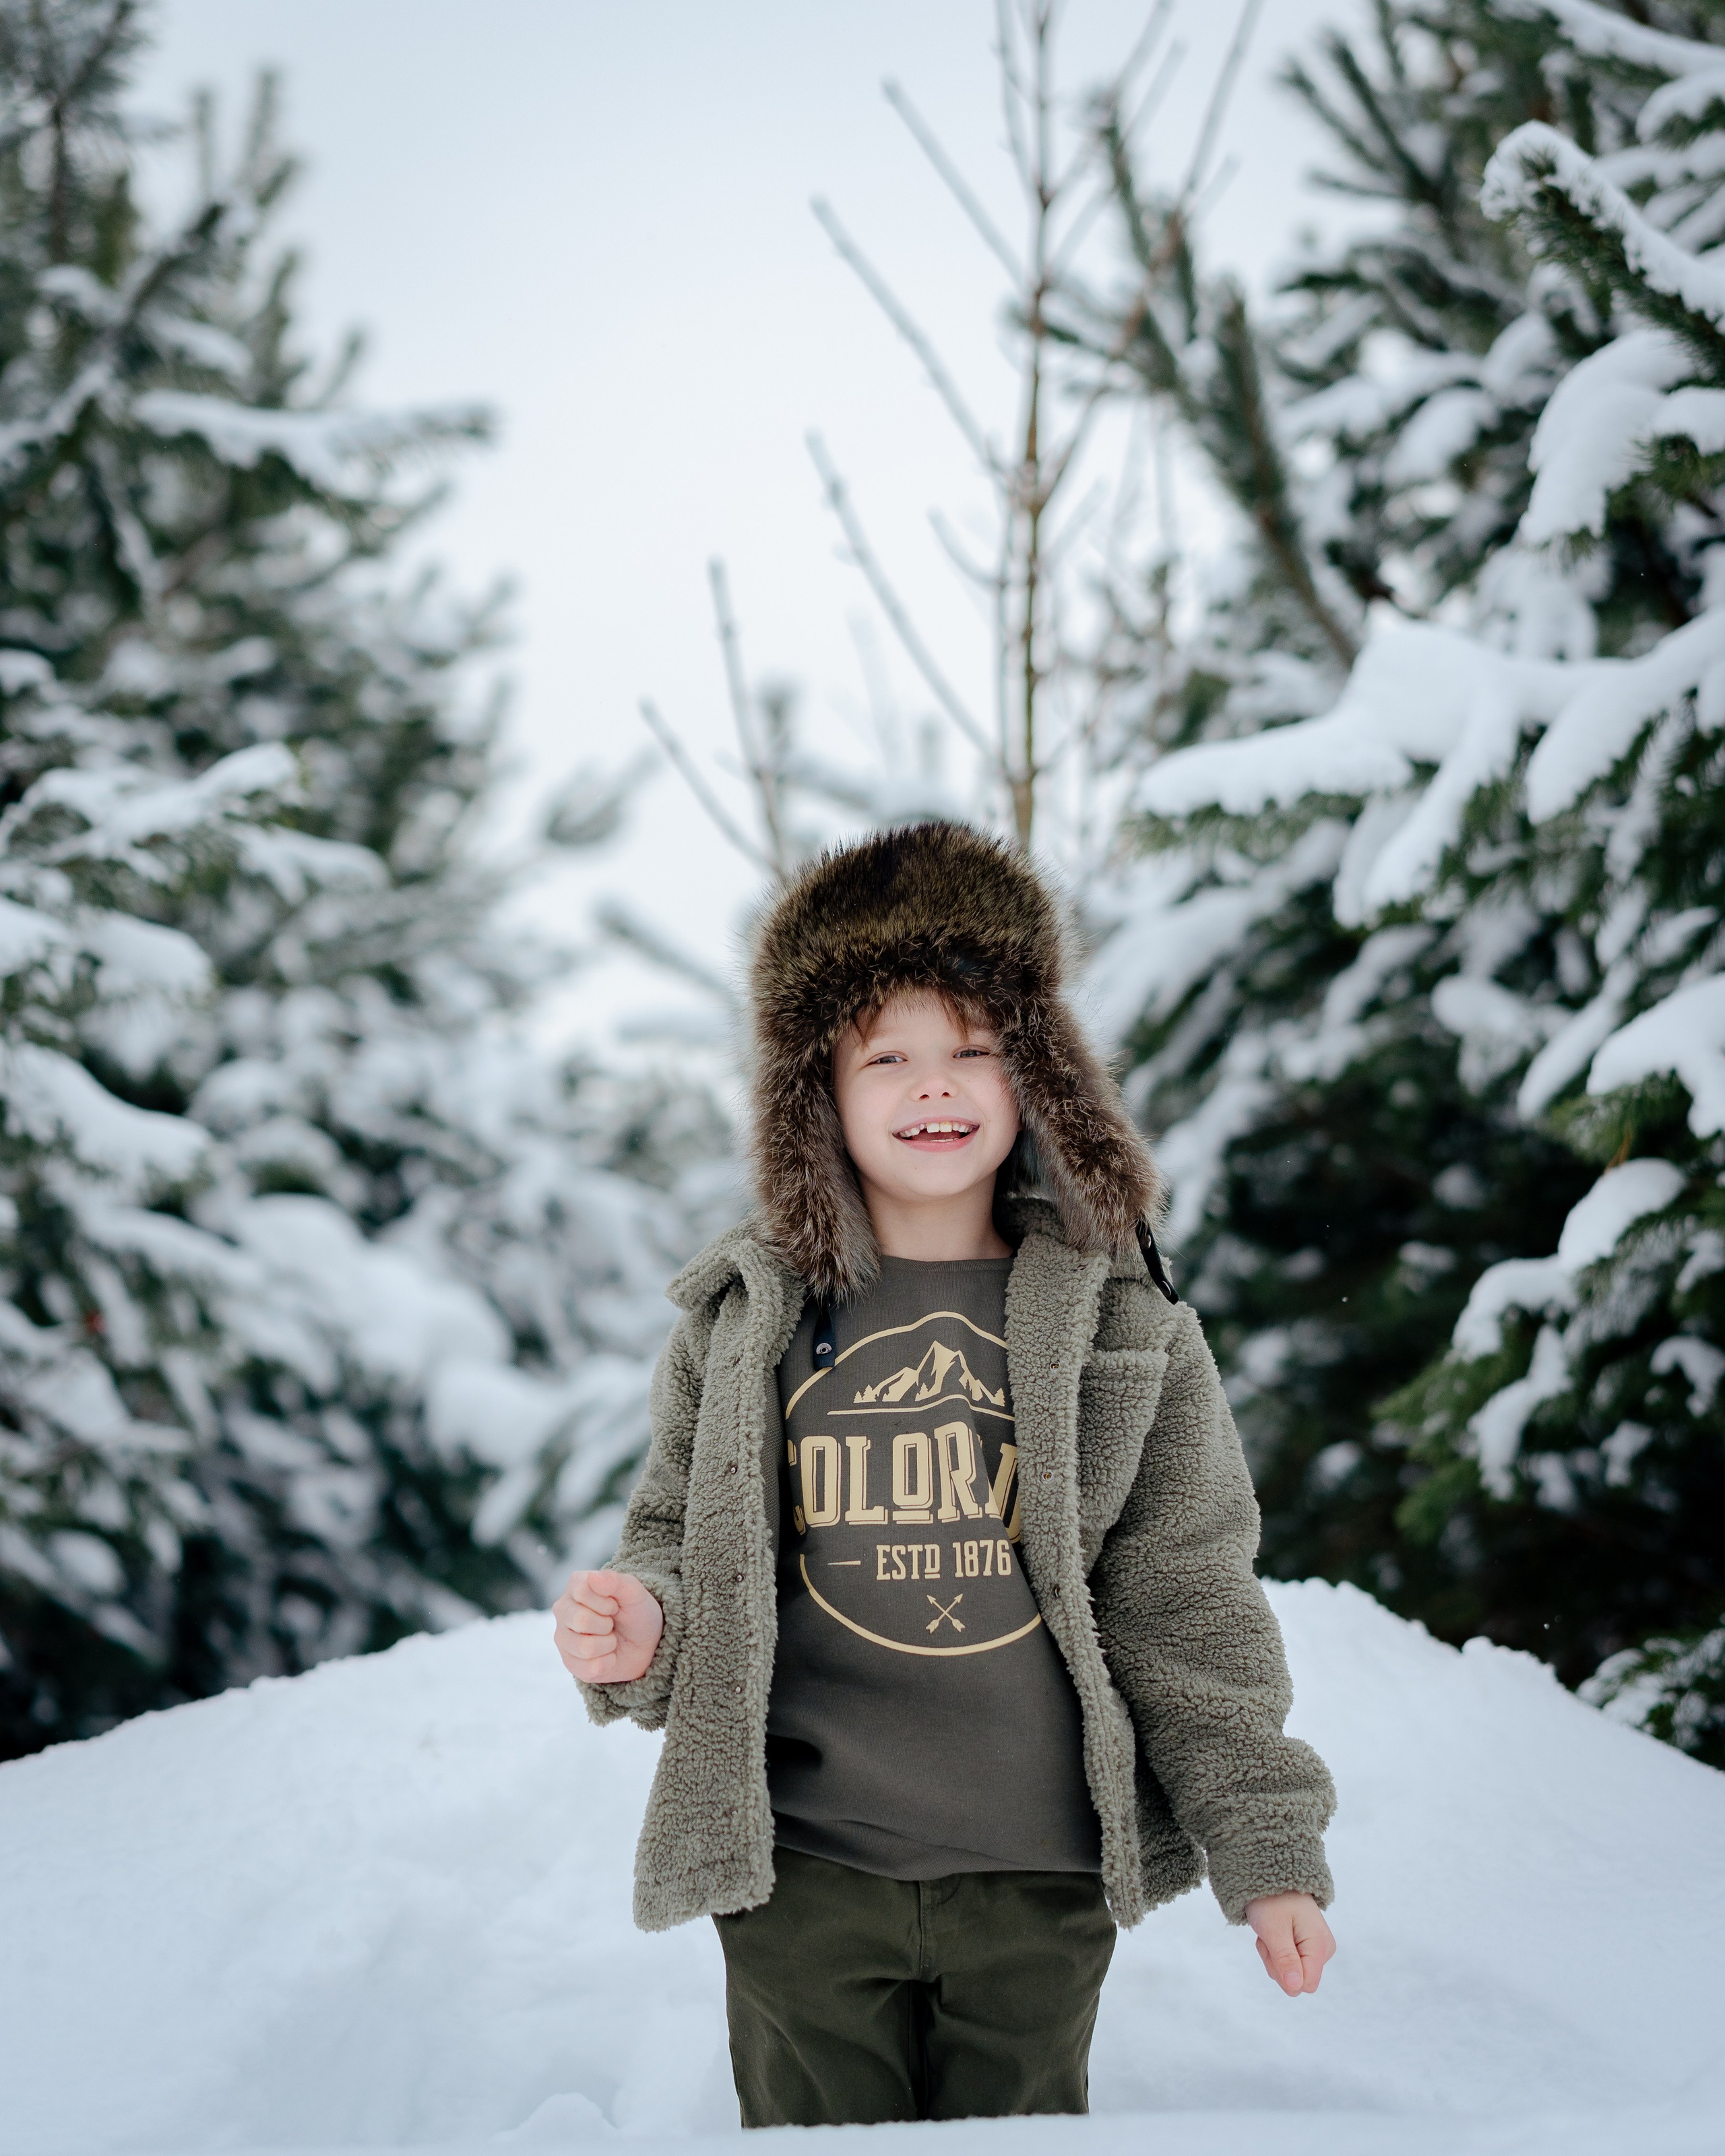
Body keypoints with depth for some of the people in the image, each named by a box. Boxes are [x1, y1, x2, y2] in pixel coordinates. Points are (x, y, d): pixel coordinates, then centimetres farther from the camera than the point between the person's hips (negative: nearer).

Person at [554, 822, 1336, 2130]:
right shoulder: (746, 1323, 2)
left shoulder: (1122, 1323, 1)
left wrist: (1268, 1850, 1)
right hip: (800, 1876, 0)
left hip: (1042, 1880, 0)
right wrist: (642, 1636, -14)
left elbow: (1187, 1596, 3)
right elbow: (687, 1549, 9)